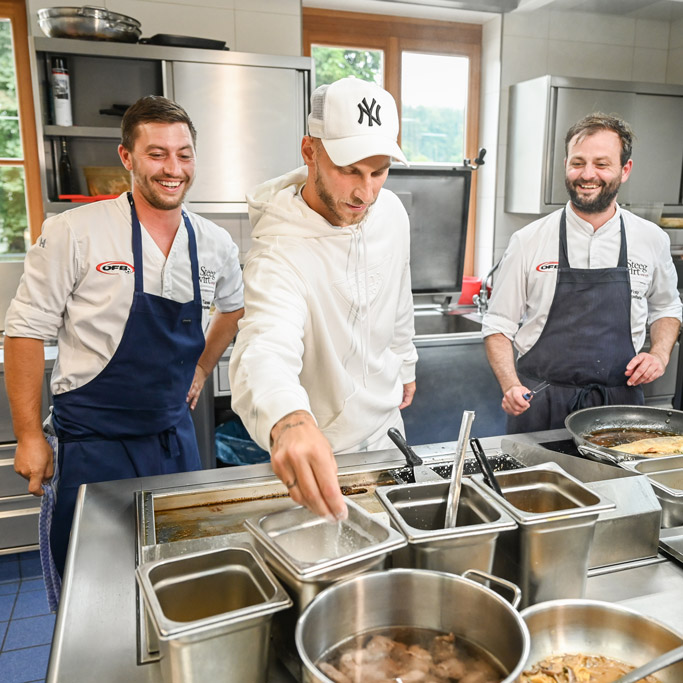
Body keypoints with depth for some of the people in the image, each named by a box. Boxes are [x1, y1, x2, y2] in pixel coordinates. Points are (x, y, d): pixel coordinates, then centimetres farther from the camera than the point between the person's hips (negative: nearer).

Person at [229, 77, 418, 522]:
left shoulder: (391, 211, -10)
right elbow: (266, 348, -51)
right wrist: (288, 420, -71)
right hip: (321, 451, -6)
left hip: (387, 428, 7)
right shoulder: (280, 251, -32)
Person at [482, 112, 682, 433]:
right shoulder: (529, 241, -6)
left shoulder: (651, 240, 2)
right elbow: (499, 325, -2)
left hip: (619, 402, 2)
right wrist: (511, 386, -16)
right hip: (539, 404, -2)